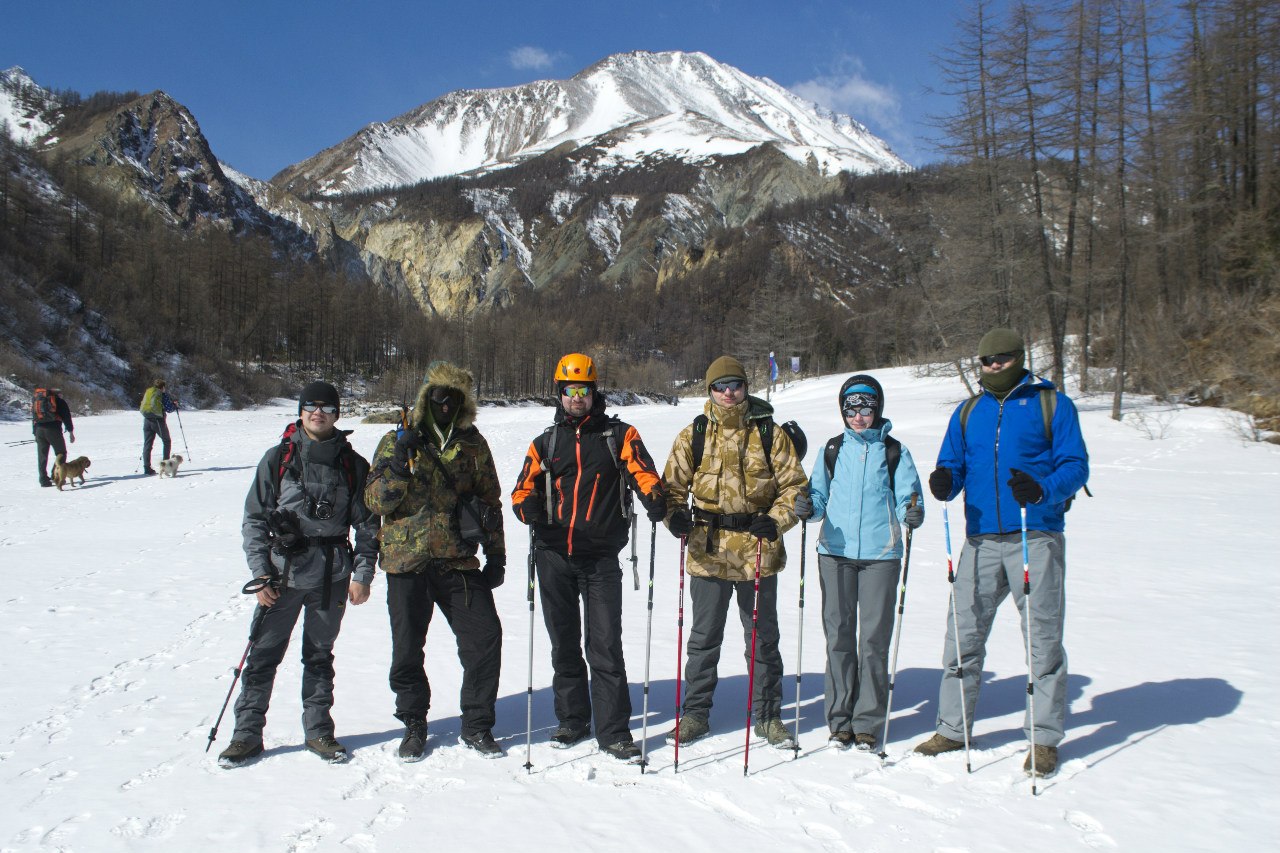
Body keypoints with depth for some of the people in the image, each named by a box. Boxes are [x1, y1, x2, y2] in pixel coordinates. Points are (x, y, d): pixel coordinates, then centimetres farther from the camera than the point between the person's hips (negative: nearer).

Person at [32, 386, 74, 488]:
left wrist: (35, 433, 20)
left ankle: (44, 479, 4)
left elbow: (33, 417, 22)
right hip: (53, 429, -4)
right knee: (61, 454, 6)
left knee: (42, 456, 7)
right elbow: (66, 417, 2)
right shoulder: (59, 401, 8)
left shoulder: (36, 399, 25)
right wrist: (71, 432, 2)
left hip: (39, 429, 5)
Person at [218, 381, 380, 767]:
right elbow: (254, 519, 2)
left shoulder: (352, 464, 4)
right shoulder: (278, 458, 1)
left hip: (332, 574, 1)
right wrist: (260, 573, -4)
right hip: (283, 572, -1)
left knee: (320, 655, 11)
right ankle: (247, 733, 14)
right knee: (264, 654, 1)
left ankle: (318, 730, 22)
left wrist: (362, 574, -1)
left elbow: (366, 523, 6)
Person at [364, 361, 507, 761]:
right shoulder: (397, 441, 3)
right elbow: (377, 502, -3)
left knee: (485, 638, -6)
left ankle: (477, 727, 11)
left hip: (458, 561, 1)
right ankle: (413, 725, 26)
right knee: (407, 649, 5)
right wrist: (399, 464, -18)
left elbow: (490, 501, 15)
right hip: (407, 562, -1)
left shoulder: (472, 444, 8)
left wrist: (496, 556, 11)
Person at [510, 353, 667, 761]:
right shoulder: (545, 443, 14)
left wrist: (655, 498, -27)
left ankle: (613, 730, 4)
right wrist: (528, 506, -12)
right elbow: (523, 489, 11)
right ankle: (572, 720, 26)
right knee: (564, 643, 11)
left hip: (601, 557, -3)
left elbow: (641, 471, -6)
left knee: (606, 644, -5)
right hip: (554, 556, 3)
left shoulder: (618, 434, 6)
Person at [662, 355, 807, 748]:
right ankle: (695, 713, 23)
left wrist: (777, 520, -13)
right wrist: (675, 514, -13)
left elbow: (794, 484, 3)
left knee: (763, 638, 11)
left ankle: (767, 715, 25)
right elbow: (673, 484, 7)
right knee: (704, 638, 10)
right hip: (708, 552, 1)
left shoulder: (770, 434, 1)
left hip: (758, 552, 0)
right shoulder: (693, 436, 3)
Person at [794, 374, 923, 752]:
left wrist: (912, 513, -20)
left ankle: (867, 722, 10)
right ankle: (840, 719, 15)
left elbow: (906, 499, 2)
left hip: (880, 554, -1)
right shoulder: (832, 451, 11)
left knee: (874, 639, 0)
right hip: (836, 552, 2)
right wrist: (808, 507, -10)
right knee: (838, 636, 4)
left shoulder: (895, 452, 6)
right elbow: (819, 497, 12)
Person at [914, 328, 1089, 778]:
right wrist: (945, 482, -10)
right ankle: (953, 727, 18)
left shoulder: (1052, 404, 4)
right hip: (981, 539, 4)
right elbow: (953, 466, 14)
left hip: (1036, 538, -3)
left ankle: (1045, 737, 12)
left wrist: (1042, 491, -22)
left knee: (1042, 637, 0)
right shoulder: (967, 412, 16)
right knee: (963, 632, 5)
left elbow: (1075, 465, -2)